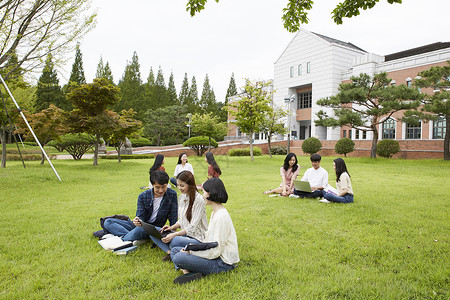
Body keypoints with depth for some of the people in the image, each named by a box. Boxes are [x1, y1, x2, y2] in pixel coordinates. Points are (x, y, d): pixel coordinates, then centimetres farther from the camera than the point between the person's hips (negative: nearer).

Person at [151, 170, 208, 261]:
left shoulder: (199, 200, -17)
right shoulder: (181, 197, 8)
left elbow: (193, 227, -18)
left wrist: (174, 234, -25)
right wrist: (173, 227, -3)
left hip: (196, 238, -8)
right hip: (183, 234, 8)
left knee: (174, 241, -37)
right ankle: (170, 252, -18)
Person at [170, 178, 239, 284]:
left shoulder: (221, 216, -22)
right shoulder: (214, 213, 11)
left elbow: (217, 250, -23)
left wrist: (191, 251, -16)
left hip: (222, 263, -11)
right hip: (214, 254, 11)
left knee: (179, 258, -25)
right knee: (175, 250, 7)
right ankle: (186, 272, -14)